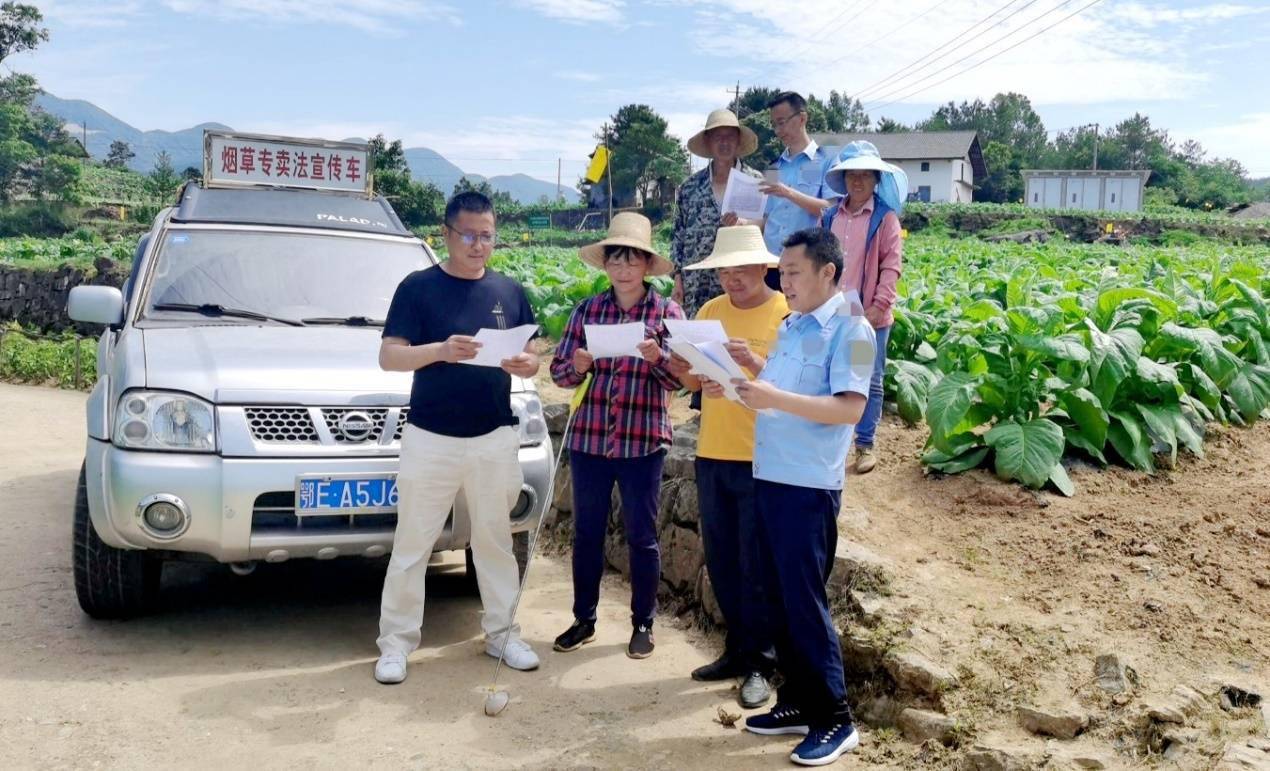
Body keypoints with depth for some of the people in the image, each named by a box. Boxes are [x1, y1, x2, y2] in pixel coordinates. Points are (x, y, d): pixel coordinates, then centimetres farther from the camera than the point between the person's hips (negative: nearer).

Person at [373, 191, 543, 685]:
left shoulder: (510, 291, 8)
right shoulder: (419, 287, -3)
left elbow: (531, 357, 12)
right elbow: (389, 356, -8)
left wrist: (526, 364, -13)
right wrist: (440, 350, -26)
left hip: (495, 439, 3)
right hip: (430, 438, -3)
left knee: (495, 540, 12)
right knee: (412, 545, 4)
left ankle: (502, 633, 24)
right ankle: (396, 642, 14)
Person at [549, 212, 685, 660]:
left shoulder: (667, 312, -1)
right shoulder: (586, 311, 4)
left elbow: (680, 379, -5)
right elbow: (559, 373, 4)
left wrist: (658, 358, -25)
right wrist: (577, 366, -18)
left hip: (643, 443, -2)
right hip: (588, 439, 2)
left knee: (642, 537, 6)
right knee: (586, 532, 11)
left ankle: (643, 624, 21)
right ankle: (583, 620, 25)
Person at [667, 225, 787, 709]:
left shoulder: (785, 314, -7)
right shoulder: (711, 310, 9)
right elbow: (695, 381, 11)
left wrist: (753, 361, -28)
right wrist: (675, 364, -9)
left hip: (759, 459, -6)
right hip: (711, 454, 6)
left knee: (756, 566, 2)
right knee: (721, 560, 13)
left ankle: (760, 662, 16)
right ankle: (737, 649, 28)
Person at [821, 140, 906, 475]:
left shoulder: (885, 217, -4)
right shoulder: (831, 216, 9)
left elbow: (891, 266, -7)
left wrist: (879, 305, -15)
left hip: (870, 315, -4)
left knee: (869, 381, 4)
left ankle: (865, 444, 14)